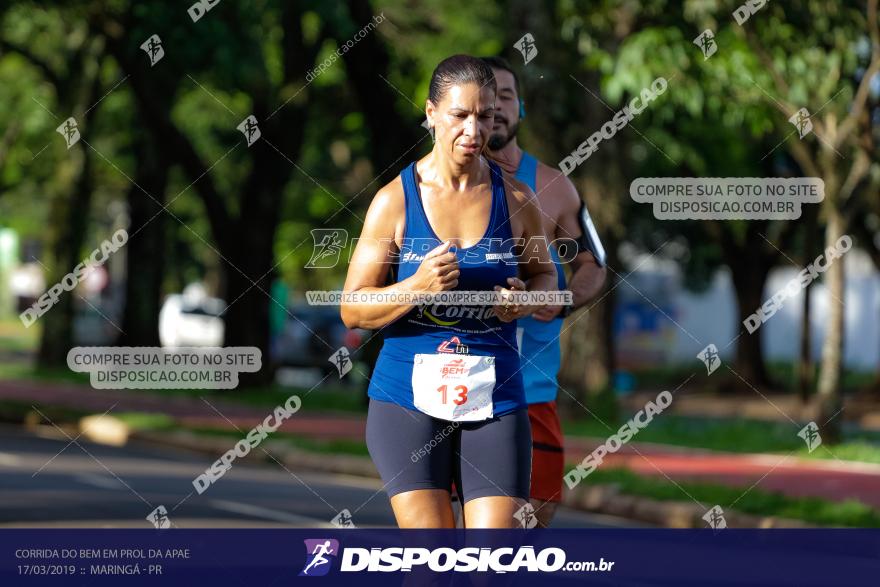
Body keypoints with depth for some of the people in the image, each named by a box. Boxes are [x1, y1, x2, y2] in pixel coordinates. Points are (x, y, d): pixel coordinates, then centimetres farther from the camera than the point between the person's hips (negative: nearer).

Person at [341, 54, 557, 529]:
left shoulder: (517, 200, 3)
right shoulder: (394, 201, -2)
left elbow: (544, 275, 19)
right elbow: (352, 309, -1)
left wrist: (527, 300, -5)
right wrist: (418, 287, -20)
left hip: (495, 400, 1)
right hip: (408, 397, -1)